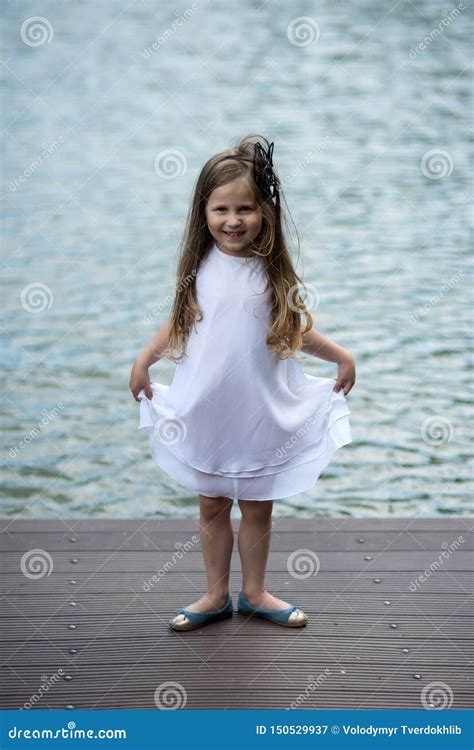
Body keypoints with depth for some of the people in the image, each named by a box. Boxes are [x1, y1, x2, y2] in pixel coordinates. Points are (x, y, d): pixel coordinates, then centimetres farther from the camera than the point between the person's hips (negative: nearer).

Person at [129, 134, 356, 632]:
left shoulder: (272, 272, -5)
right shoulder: (200, 268, -3)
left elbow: (295, 330, 5)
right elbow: (180, 320, 10)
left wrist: (340, 356, 1)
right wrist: (144, 359, 5)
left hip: (260, 413, 0)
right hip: (205, 411, 1)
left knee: (258, 507, 10)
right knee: (212, 505, 10)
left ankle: (255, 592, 26)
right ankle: (216, 595, 24)